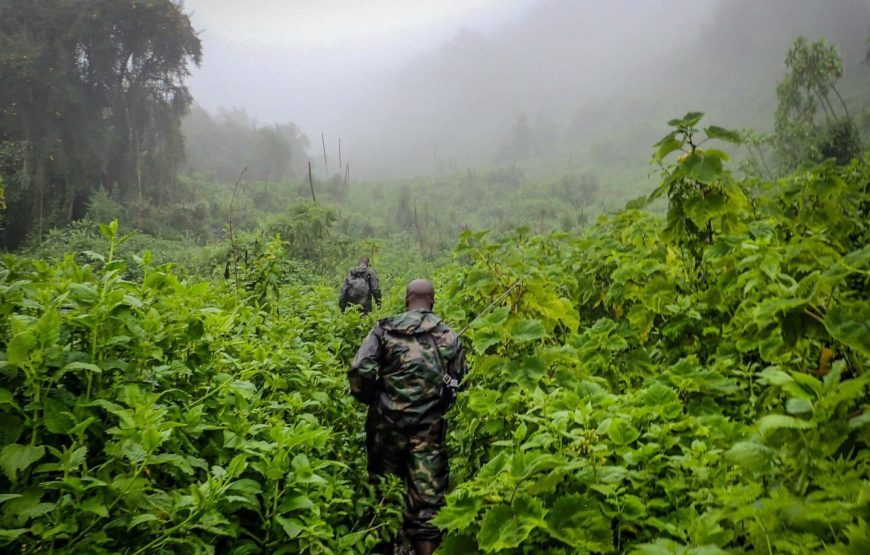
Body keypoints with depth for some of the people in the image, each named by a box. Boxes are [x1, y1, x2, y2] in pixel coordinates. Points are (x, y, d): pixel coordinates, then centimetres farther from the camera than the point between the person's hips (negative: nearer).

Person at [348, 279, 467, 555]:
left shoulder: (385, 329, 0)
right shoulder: (449, 336, 6)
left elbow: (359, 372, -10)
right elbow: (458, 383, 5)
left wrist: (372, 399, 8)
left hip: (388, 423, 0)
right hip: (429, 428, 0)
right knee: (427, 498, 4)